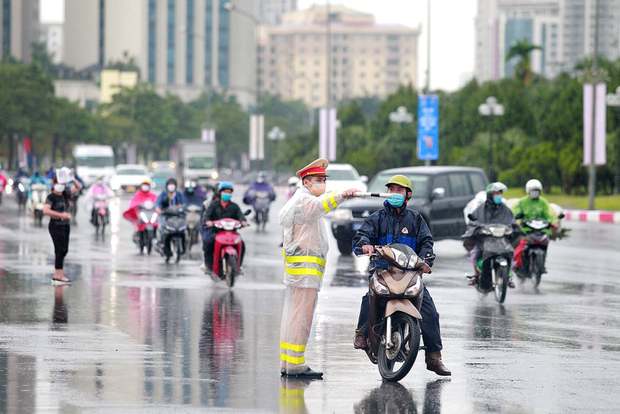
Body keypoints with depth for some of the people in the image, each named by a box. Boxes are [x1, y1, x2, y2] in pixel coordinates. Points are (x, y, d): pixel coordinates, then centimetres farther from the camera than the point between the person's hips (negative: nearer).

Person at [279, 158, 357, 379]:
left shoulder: (300, 200, 23)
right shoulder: (303, 200, -11)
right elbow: (319, 205, -35)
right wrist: (340, 196, -50)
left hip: (297, 267, 11)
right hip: (305, 266, -11)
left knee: (292, 315, 11)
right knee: (301, 316, -11)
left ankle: (287, 363, 14)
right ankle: (295, 365, -13)